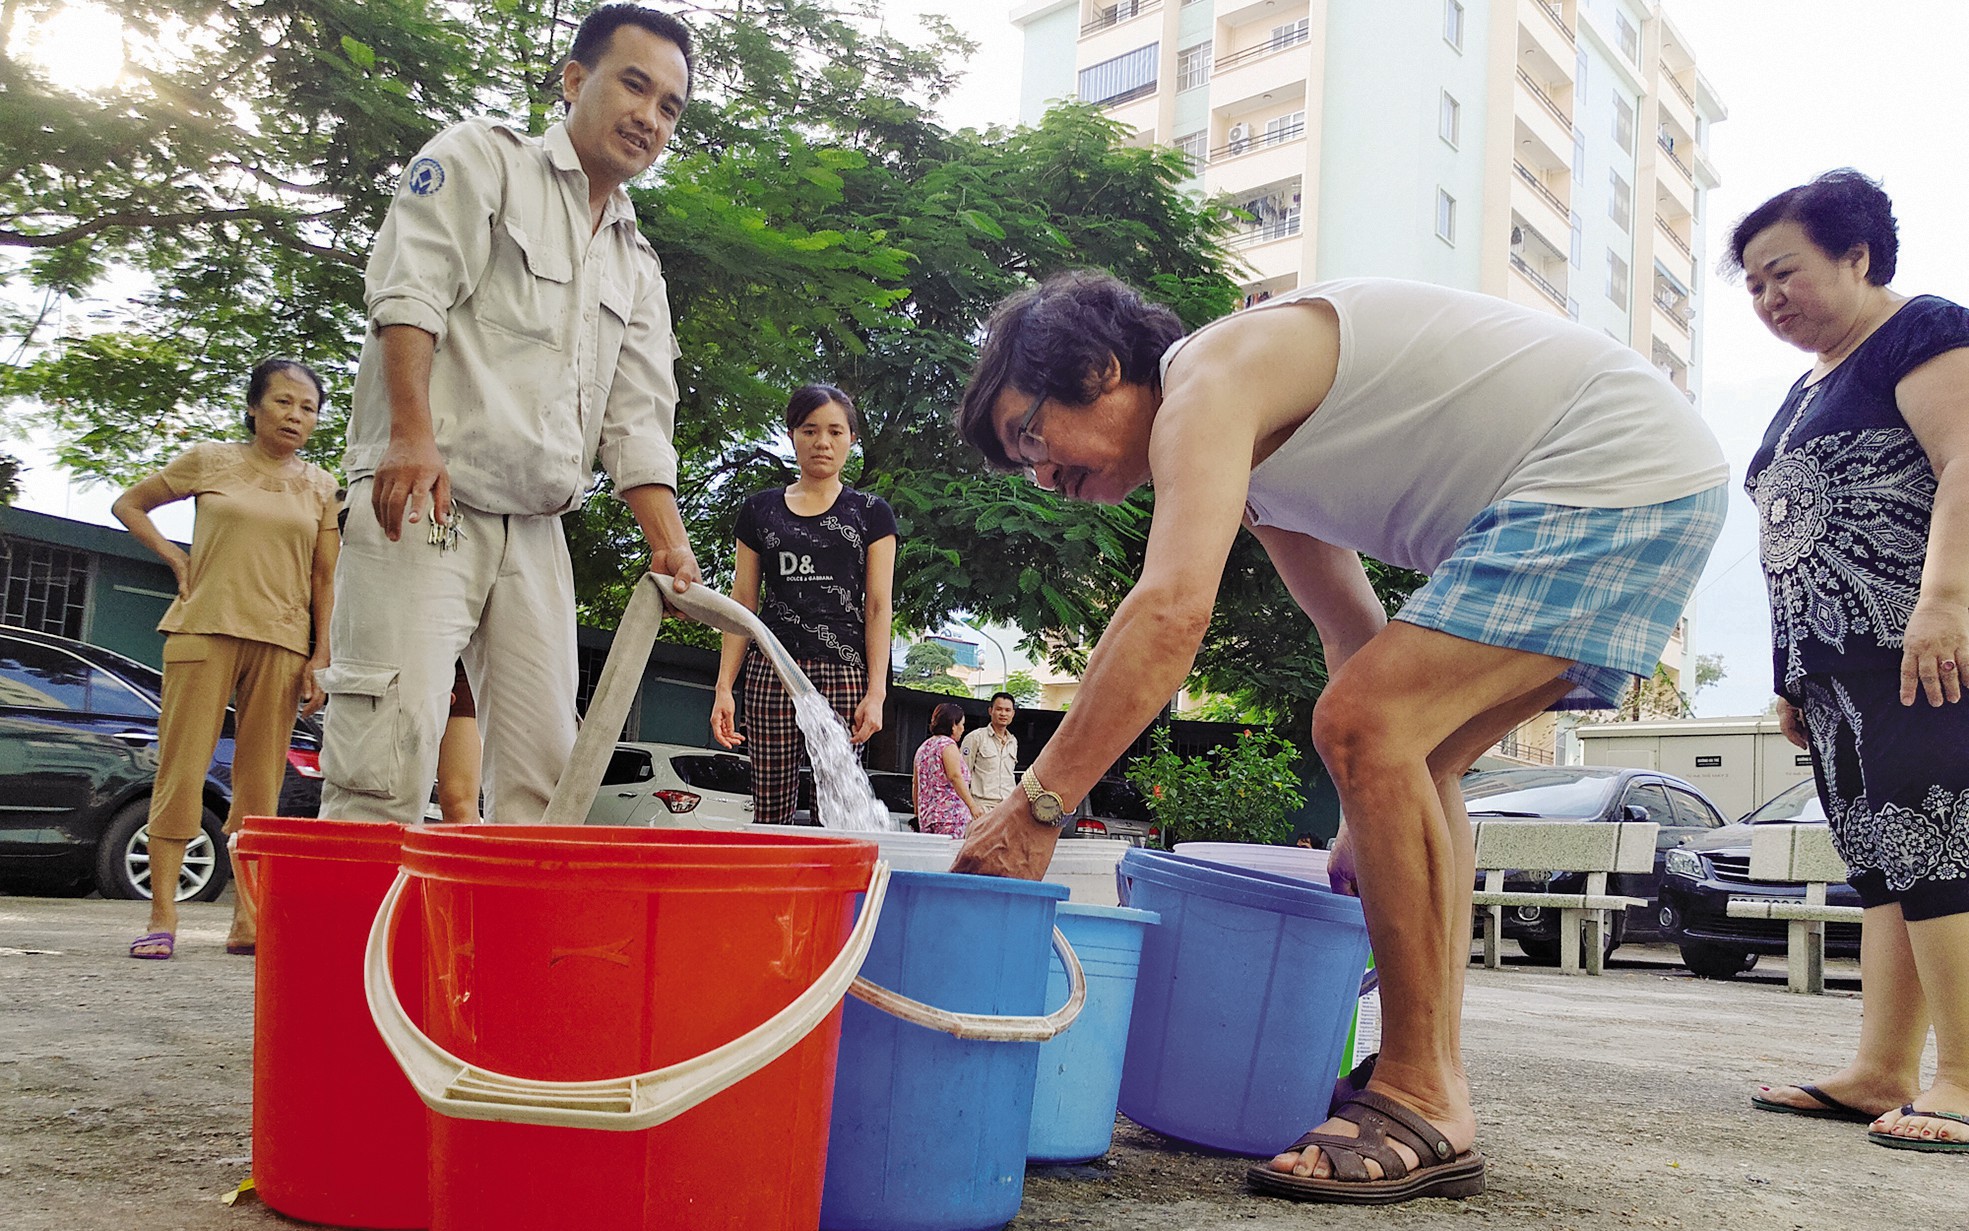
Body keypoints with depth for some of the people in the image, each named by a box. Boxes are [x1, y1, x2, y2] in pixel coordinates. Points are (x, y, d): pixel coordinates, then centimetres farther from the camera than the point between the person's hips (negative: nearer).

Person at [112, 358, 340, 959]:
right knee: (182, 768, -5)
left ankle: (246, 920, 5)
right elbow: (128, 504, 18)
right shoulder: (211, 459, 7)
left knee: (261, 784, 1)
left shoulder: (320, 486, 12)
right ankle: (162, 916, -2)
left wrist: (319, 658, 3)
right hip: (205, 631, -1)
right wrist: (177, 558, 4)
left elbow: (325, 580, 10)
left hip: (280, 642, 2)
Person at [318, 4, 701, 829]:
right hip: (425, 501, -6)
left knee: (543, 771, 2)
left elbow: (638, 420, 15)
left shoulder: (637, 270, 22)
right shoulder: (481, 159, 6)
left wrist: (667, 542, 0)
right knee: (391, 755, -15)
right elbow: (411, 290, -9)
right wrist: (414, 433, -23)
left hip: (535, 531, 7)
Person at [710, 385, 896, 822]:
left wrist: (876, 692, -6)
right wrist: (724, 687, 4)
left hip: (843, 671, -1)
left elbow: (878, 607, 4)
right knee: (770, 810, -2)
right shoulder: (760, 509, 14)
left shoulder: (870, 513, 10)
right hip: (772, 669, 2)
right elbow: (743, 603, 13)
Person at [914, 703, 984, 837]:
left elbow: (916, 786, 22)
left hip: (926, 817, 8)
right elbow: (955, 777, -17)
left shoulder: (922, 747, 19)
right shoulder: (947, 744, -5)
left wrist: (918, 815, 27)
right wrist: (972, 805, -21)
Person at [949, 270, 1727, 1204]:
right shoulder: (1250, 451, 16)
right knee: (1407, 756, 13)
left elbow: (1171, 610, -30)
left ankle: (1423, 1110, -11)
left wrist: (1033, 809, -29)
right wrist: (1370, 821, 16)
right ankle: (1436, 1087, 15)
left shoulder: (1210, 378, -14)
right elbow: (1357, 633, 19)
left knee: (1366, 728, -19)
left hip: (1619, 466, -11)